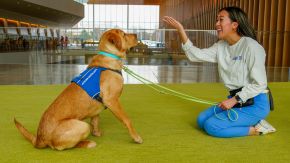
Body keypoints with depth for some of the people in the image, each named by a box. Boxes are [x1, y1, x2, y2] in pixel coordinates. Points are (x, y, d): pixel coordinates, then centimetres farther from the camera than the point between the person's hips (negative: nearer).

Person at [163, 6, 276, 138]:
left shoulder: (251, 46, -17)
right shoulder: (221, 46, 5)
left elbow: (259, 84, -18)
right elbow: (196, 55, -4)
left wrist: (234, 100, -20)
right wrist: (181, 30, -12)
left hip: (255, 103, -8)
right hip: (236, 99, 8)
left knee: (211, 126, -16)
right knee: (202, 120, 4)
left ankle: (256, 129, -2)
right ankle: (249, 122, 6)